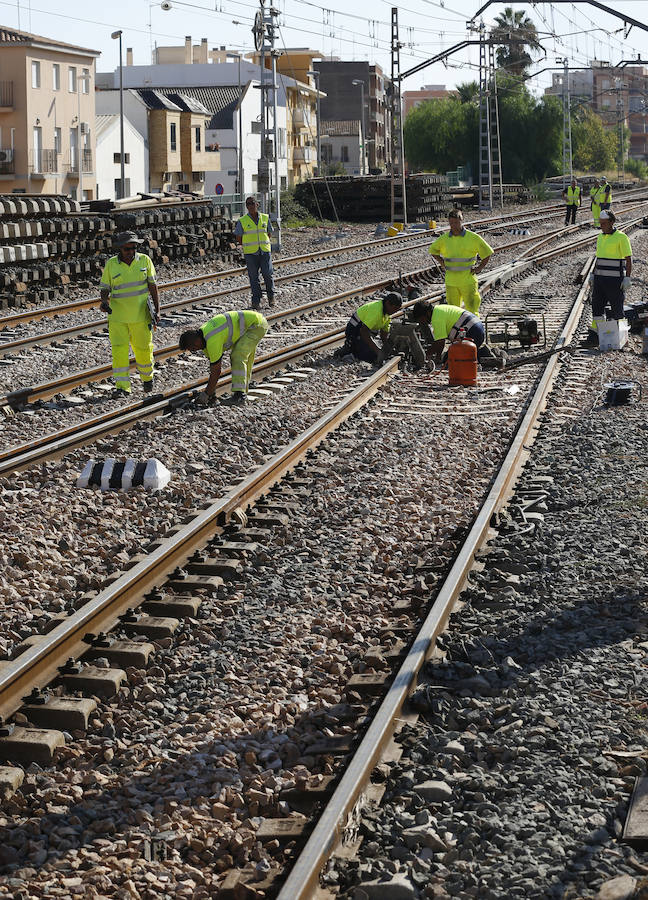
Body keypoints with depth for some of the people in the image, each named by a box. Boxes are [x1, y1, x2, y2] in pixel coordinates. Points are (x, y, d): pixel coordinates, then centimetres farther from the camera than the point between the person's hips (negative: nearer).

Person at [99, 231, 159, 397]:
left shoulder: (144, 260, -1)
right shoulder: (111, 265, -3)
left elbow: (153, 285, 4)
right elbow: (105, 289, 3)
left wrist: (157, 310, -1)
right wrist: (104, 302, -19)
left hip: (140, 315, 1)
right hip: (117, 316, -1)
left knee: (143, 348, 11)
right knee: (119, 350, -8)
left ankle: (147, 378, 36)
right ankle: (122, 387, -4)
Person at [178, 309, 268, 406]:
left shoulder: (212, 342, -27)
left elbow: (215, 372, -20)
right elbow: (212, 366, 10)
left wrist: (206, 394, -11)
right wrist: (212, 392, 11)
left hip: (257, 323, -11)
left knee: (238, 357, -20)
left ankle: (239, 395, -21)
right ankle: (242, 392, 25)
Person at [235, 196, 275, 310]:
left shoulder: (265, 218, 6)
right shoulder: (242, 221, -2)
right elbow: (238, 237, 5)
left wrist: (264, 245, 10)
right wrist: (246, 247, 7)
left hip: (264, 251, 1)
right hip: (250, 253, -1)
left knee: (268, 274, -3)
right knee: (253, 277, 1)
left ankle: (271, 296, 20)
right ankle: (256, 300, 9)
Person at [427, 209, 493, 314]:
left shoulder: (473, 237, -4)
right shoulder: (444, 239, 4)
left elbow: (487, 252, 7)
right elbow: (433, 250, 22)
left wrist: (479, 268, 0)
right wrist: (443, 263, 12)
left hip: (468, 280, -3)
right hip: (451, 281, 3)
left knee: (471, 309, -5)